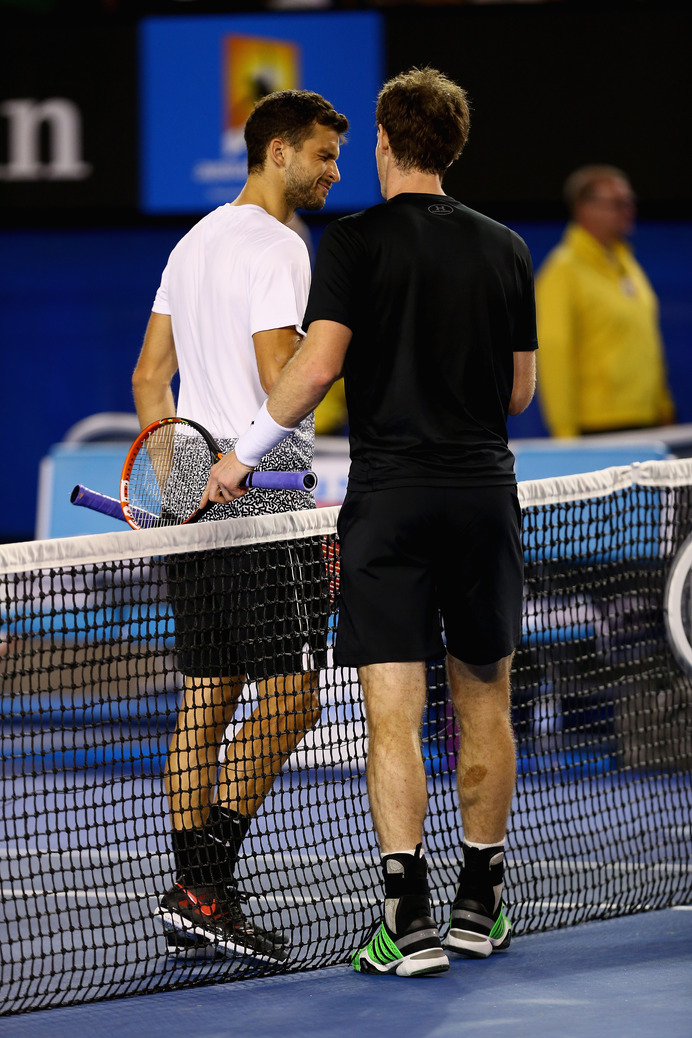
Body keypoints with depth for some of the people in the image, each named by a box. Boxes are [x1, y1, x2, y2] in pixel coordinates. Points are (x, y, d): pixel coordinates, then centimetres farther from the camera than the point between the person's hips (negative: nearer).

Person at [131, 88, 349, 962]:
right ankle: (204, 888, -14)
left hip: (192, 500, 10)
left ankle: (192, 899, 9)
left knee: (205, 701, 9)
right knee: (289, 700, -9)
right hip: (261, 502, -10)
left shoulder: (195, 243, 17)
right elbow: (282, 382, -20)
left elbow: (148, 377, 19)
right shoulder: (275, 247, -12)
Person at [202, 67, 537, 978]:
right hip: (485, 492, 4)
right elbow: (522, 389, 12)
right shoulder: (505, 250, 8)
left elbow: (319, 363, -14)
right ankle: (479, 908, 22)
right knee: (485, 705, 15)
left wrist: (245, 451, -3)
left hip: (390, 498, -3)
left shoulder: (355, 243, -5)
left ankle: (410, 918, -13)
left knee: (393, 715, -5)